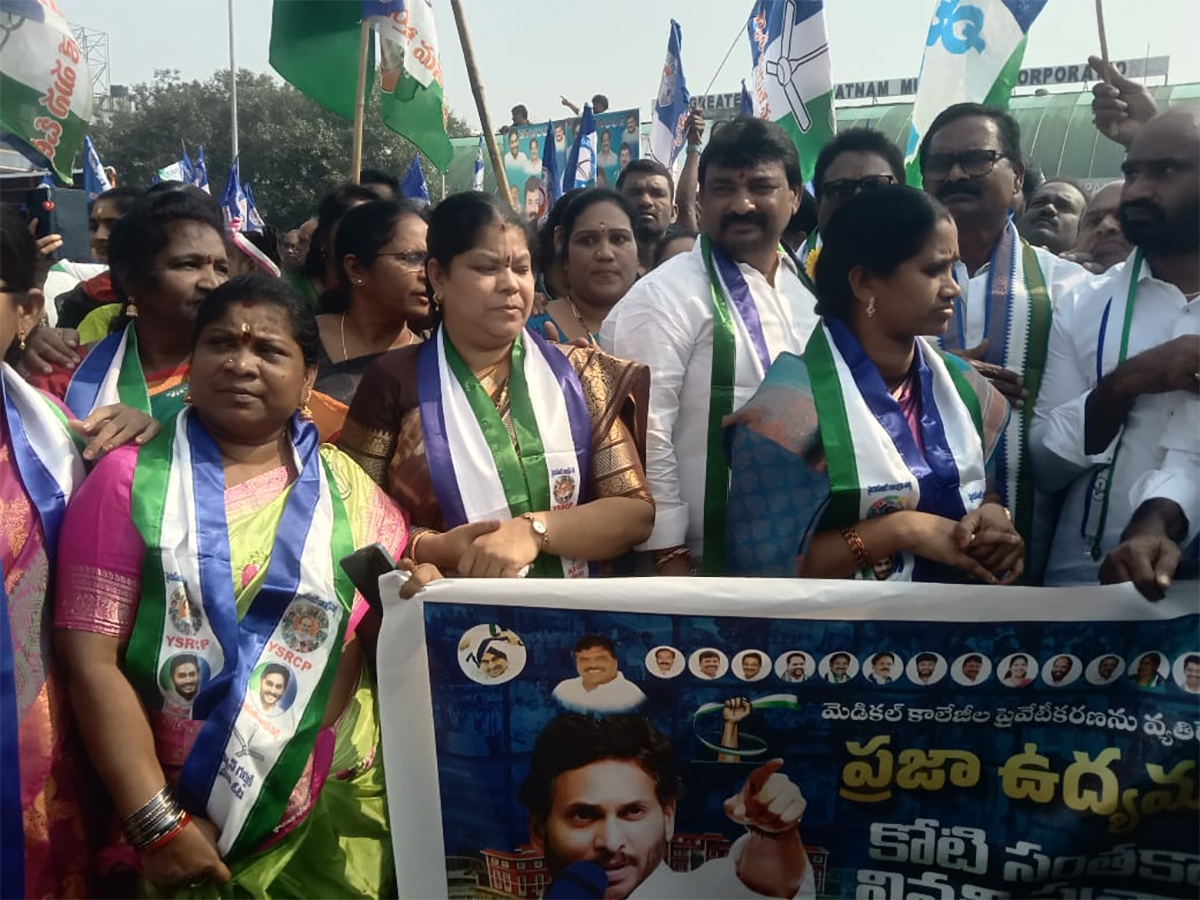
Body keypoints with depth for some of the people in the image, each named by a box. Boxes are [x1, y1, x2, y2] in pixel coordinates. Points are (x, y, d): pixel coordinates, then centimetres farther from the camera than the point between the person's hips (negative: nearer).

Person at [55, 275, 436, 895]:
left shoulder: (345, 486, 3)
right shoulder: (130, 478, -3)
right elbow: (91, 659, -9)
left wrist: (419, 600, -14)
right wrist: (156, 820, -14)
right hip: (173, 812, -2)